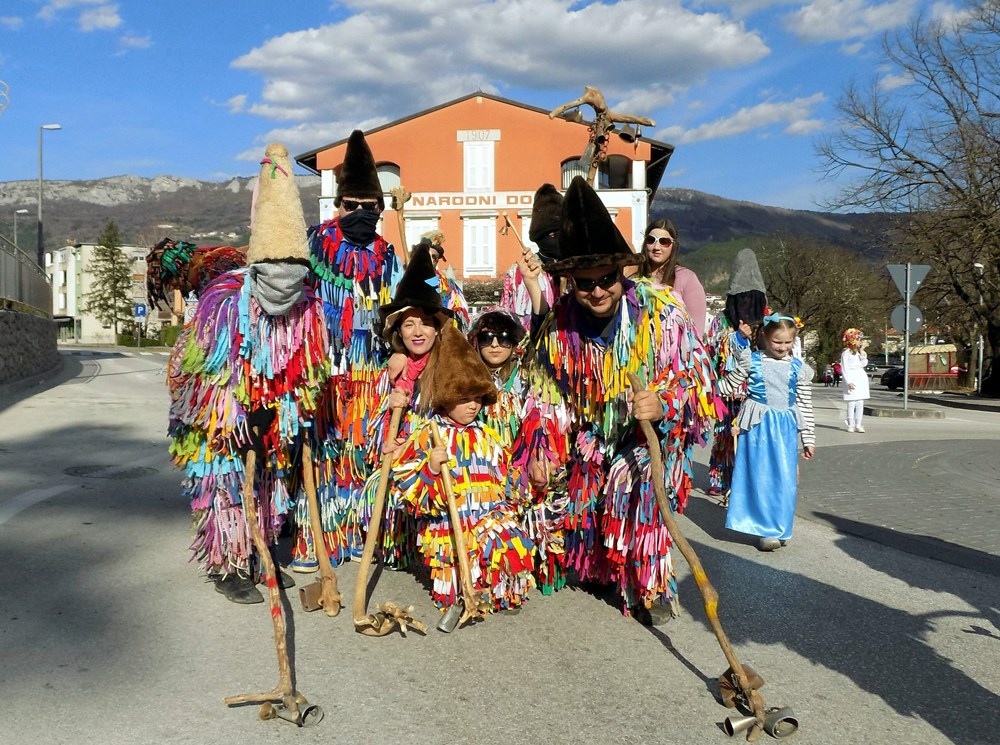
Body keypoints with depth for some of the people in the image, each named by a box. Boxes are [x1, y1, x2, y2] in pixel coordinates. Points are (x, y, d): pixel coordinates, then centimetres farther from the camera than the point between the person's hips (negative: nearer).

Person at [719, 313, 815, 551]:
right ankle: (765, 530, 7)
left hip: (785, 428, 2)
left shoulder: (800, 369, 5)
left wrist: (809, 439, 9)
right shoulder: (751, 361, 0)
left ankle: (779, 529, 19)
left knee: (785, 479, 4)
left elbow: (805, 407, 9)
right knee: (760, 477, -2)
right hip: (758, 425, -2)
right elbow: (728, 384, 11)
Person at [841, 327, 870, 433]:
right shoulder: (846, 353, -4)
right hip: (851, 380, -6)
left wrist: (862, 352, -2)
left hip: (861, 379, 6)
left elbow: (864, 364, 2)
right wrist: (849, 382, -15)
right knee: (851, 404, -5)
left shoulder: (859, 352, 15)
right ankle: (851, 425, 1)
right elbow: (845, 369, -8)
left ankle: (858, 425, 7)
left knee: (860, 403, 4)